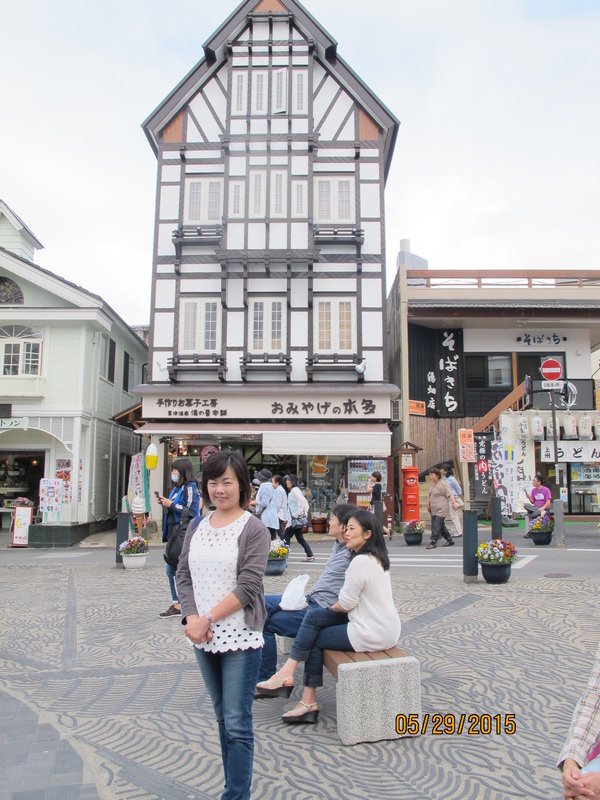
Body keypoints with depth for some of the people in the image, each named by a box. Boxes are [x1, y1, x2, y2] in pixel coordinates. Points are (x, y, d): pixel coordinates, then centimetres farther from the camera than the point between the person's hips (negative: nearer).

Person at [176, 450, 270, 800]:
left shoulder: (254, 529, -10)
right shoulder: (197, 527, 7)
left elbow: (248, 586, -15)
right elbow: (184, 575, 6)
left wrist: (208, 619, -17)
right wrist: (191, 618, -9)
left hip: (240, 638, -6)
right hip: (204, 638, 6)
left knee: (237, 724, 1)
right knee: (223, 718, 18)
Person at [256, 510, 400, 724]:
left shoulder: (361, 561, -21)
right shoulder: (376, 558, 10)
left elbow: (346, 603, -16)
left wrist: (332, 608, 4)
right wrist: (338, 606, 7)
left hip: (373, 634, -9)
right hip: (382, 626, 9)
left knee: (316, 640, -1)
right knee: (314, 616, 2)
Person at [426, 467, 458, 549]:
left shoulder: (443, 484, -10)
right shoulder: (432, 484, 15)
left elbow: (450, 494, -16)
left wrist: (453, 503, -26)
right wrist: (428, 503, 16)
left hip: (441, 510, -9)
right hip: (434, 510, 9)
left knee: (436, 526, -13)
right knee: (441, 526, 13)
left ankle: (433, 542, -11)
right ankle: (449, 540, 24)